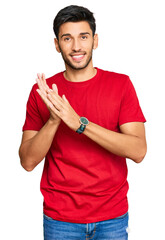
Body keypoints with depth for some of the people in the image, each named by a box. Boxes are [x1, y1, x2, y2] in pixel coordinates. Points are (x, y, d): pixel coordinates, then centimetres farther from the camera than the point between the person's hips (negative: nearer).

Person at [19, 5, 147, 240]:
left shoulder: (121, 84, -5)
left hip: (112, 216, 0)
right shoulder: (42, 92, -2)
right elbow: (28, 161, -6)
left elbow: (138, 151, -15)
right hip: (60, 217, 0)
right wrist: (53, 120, -22)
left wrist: (80, 123, -24)